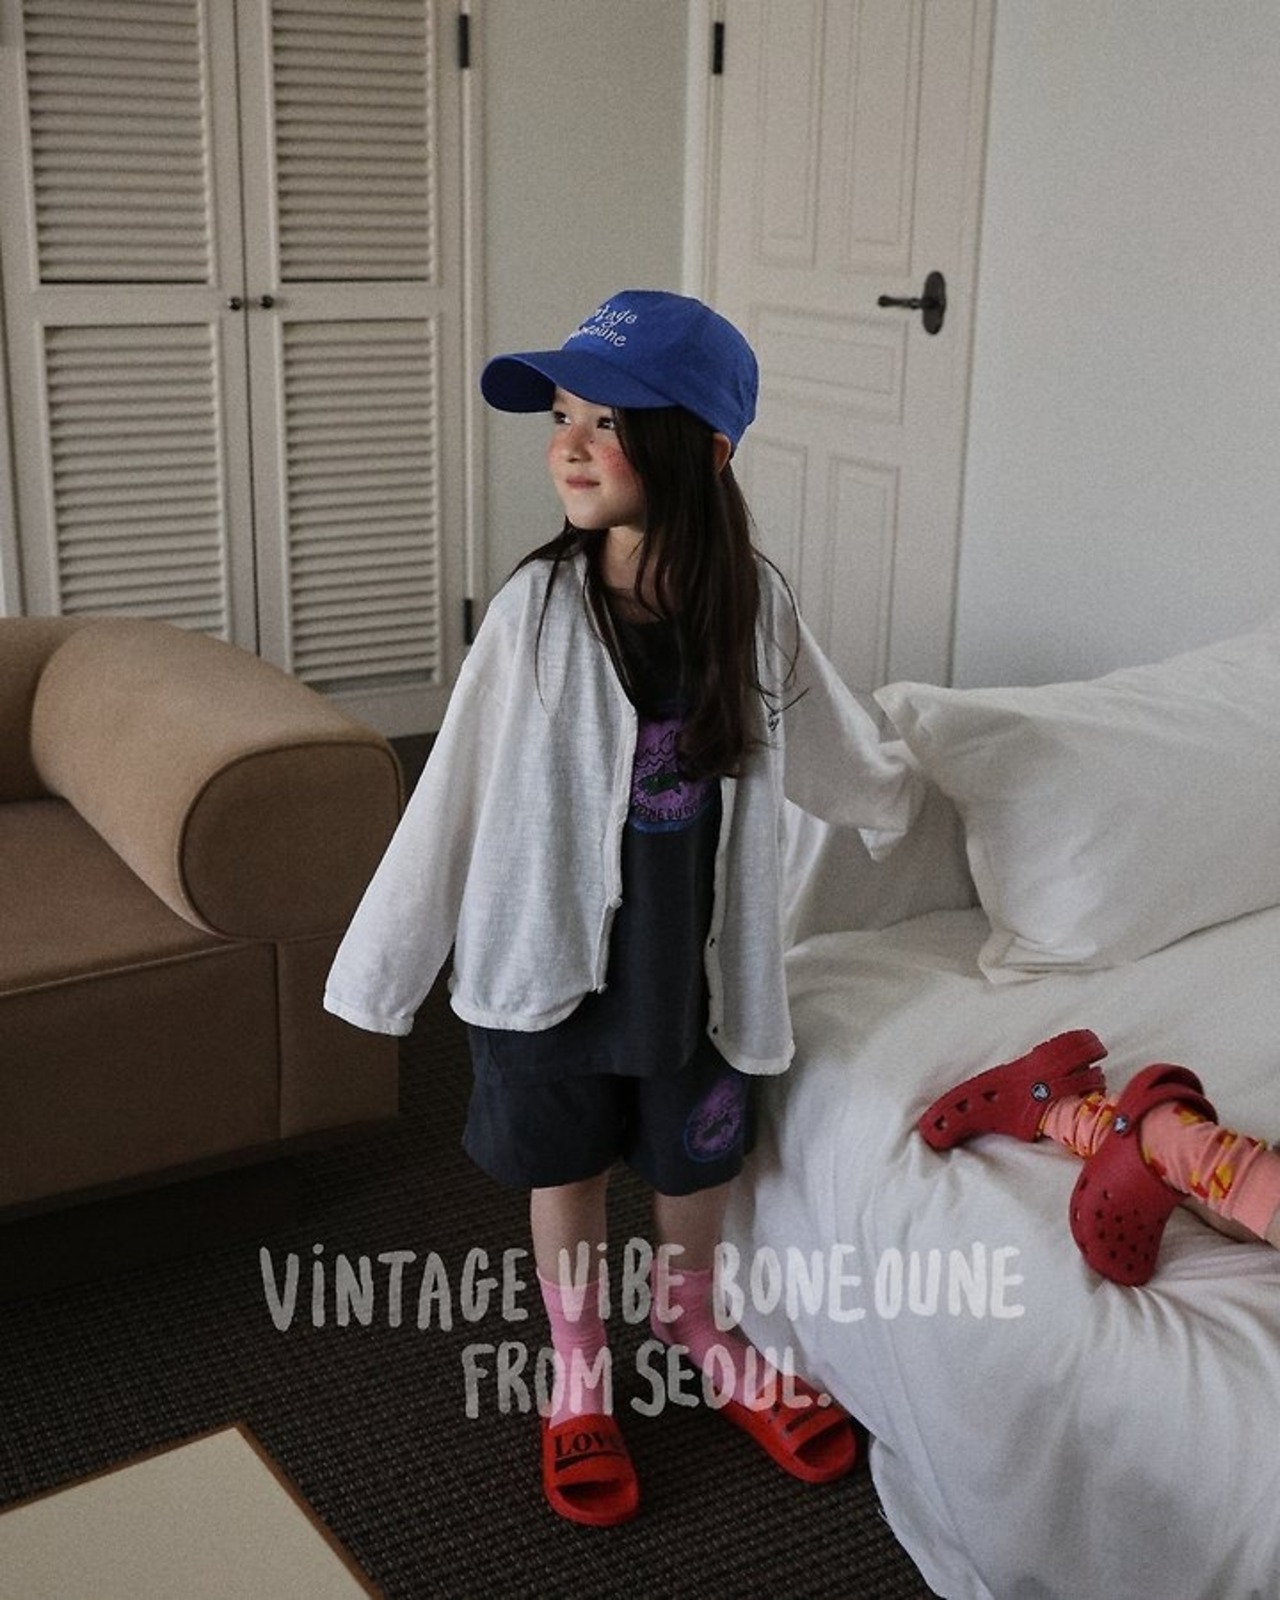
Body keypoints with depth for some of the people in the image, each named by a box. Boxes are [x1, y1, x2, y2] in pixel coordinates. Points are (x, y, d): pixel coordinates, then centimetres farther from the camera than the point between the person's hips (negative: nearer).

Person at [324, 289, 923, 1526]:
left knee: (696, 1158, 21)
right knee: (565, 1168, 17)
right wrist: (382, 964, -6)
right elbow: (455, 796, -11)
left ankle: (691, 1318, 50)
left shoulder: (752, 603, -12)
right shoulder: (536, 610, -18)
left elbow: (826, 743, 10)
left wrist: (893, 795, 28)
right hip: (551, 952, -1)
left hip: (697, 952, 2)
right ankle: (578, 1371, 42)